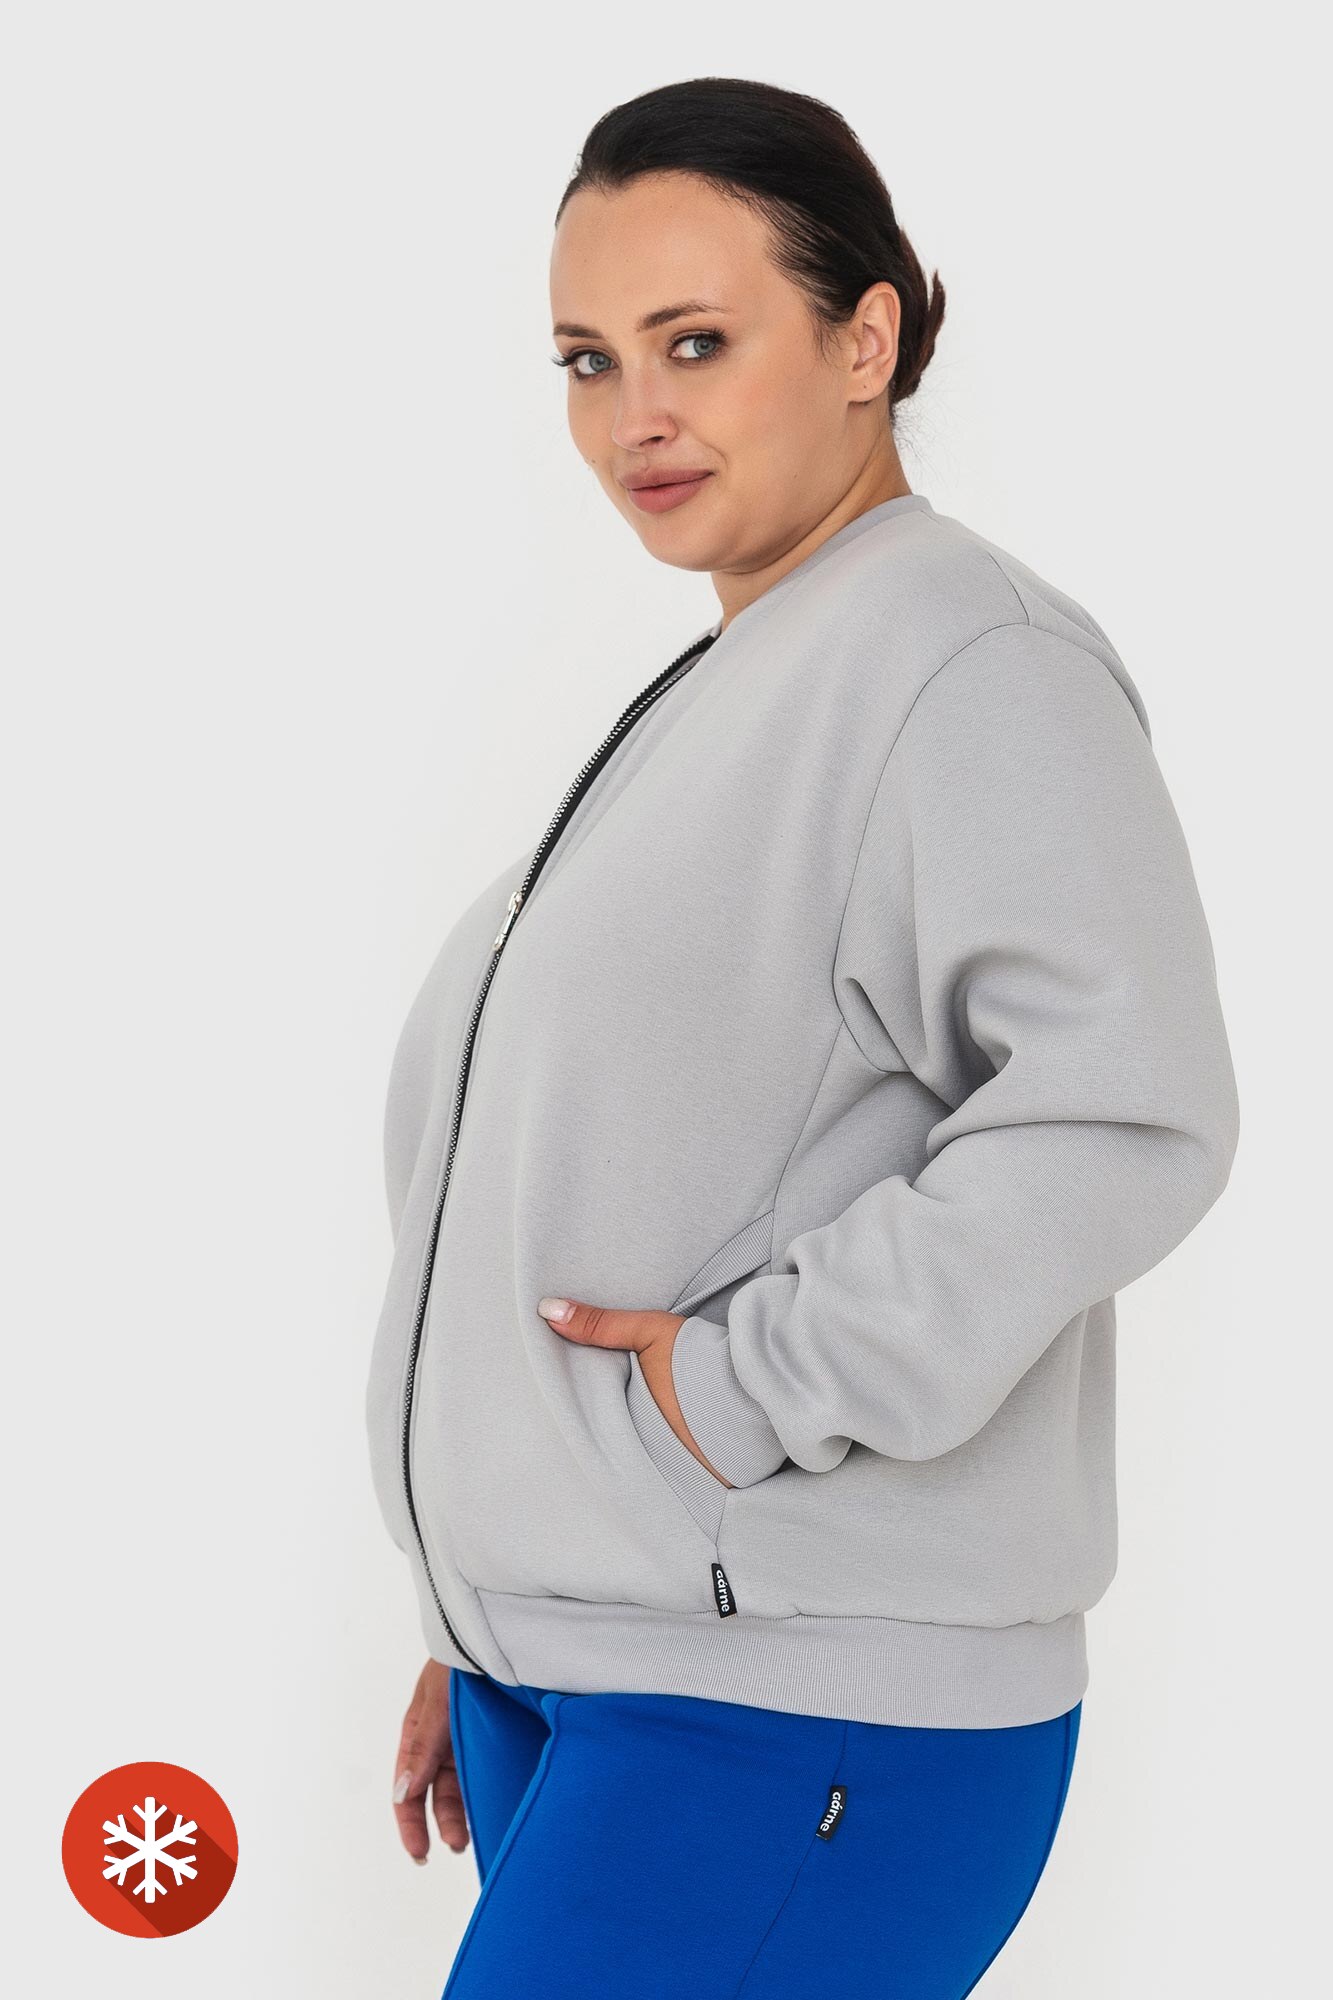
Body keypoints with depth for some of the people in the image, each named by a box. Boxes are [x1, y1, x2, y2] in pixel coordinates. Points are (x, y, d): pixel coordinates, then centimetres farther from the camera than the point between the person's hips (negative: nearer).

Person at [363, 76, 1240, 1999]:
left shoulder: (973, 658, -13)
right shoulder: (709, 702, 16)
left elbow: (1126, 1115, -27)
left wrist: (758, 1380, -21)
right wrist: (486, 1632, 21)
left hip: (804, 1718, -9)